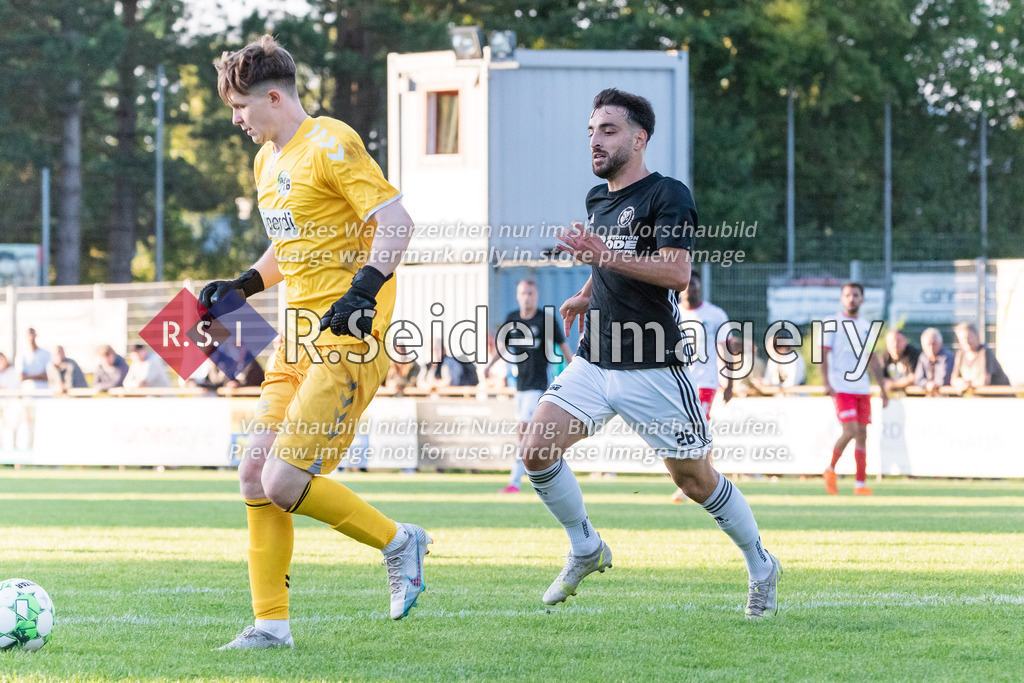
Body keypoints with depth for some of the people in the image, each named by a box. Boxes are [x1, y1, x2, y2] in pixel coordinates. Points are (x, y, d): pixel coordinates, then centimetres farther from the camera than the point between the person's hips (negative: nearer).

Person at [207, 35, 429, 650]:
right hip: (301, 338, 9)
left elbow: (397, 222, -19)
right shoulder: (268, 161, 17)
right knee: (255, 473, 3)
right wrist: (242, 287, 18)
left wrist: (364, 289, -30)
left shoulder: (331, 145, -12)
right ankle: (271, 623, 9)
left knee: (284, 483, -15)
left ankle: (397, 541, 5)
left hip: (349, 338, -9)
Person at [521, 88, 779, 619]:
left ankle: (761, 566, 23)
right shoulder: (597, 199, 15)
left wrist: (606, 256, -30)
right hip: (593, 361, 7)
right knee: (537, 450, -11)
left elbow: (677, 273, -24)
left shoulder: (668, 196, -10)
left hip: (653, 369, -7)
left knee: (694, 478, 2)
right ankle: (586, 550, 8)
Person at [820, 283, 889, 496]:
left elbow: (873, 359, 21)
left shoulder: (866, 326, 16)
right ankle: (831, 470, 5)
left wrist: (883, 388, 18)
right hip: (841, 388, -5)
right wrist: (826, 383, -17)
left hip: (862, 388, 5)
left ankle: (860, 483, 2)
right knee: (850, 431, -17)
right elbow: (824, 354, -5)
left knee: (862, 434, 0)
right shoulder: (832, 323, 0)